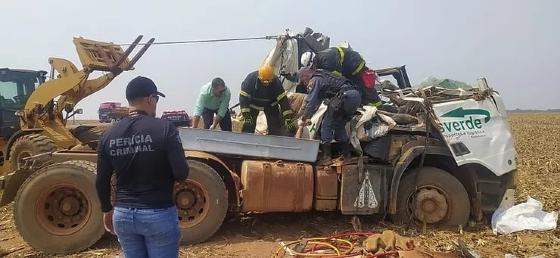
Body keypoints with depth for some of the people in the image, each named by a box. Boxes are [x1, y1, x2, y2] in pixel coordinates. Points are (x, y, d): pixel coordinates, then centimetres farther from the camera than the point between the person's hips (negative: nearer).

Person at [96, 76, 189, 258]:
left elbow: (101, 181, 4)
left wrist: (107, 210, 20)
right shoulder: (164, 128, -15)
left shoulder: (109, 135, -1)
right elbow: (181, 174, -18)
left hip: (123, 215, 5)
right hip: (159, 214, -4)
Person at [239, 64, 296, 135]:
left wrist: (288, 118, -29)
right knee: (248, 126, -9)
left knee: (275, 127, -6)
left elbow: (283, 100, -24)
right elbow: (243, 97, -25)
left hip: (270, 104, 1)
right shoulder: (251, 79, -30)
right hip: (253, 104, -1)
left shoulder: (276, 81, -27)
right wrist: (246, 115, -31)